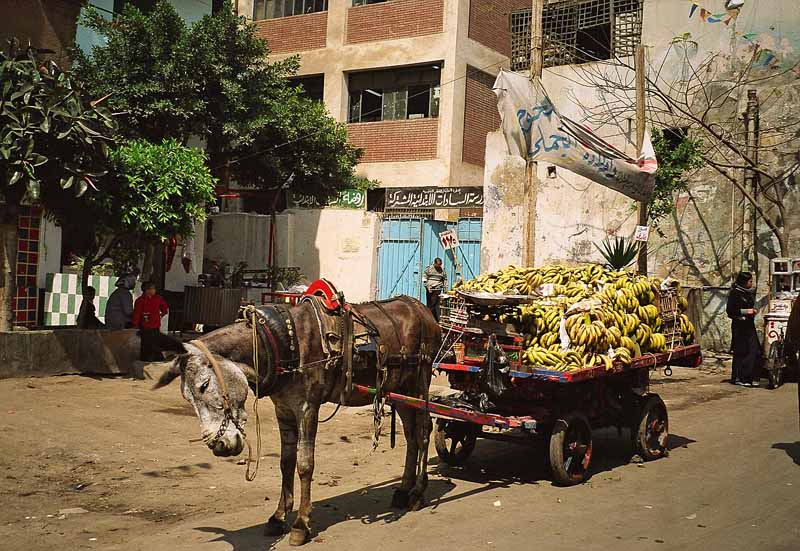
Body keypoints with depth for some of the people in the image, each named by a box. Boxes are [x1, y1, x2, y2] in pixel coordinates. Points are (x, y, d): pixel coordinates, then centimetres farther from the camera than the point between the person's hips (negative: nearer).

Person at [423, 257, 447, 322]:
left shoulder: (442, 270, 6)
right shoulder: (429, 269, 2)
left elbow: (445, 280, 15)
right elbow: (424, 278, 3)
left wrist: (445, 289, 10)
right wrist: (427, 286, -6)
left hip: (437, 290, -1)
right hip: (429, 289, 1)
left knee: (434, 305, -11)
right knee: (429, 304, 5)